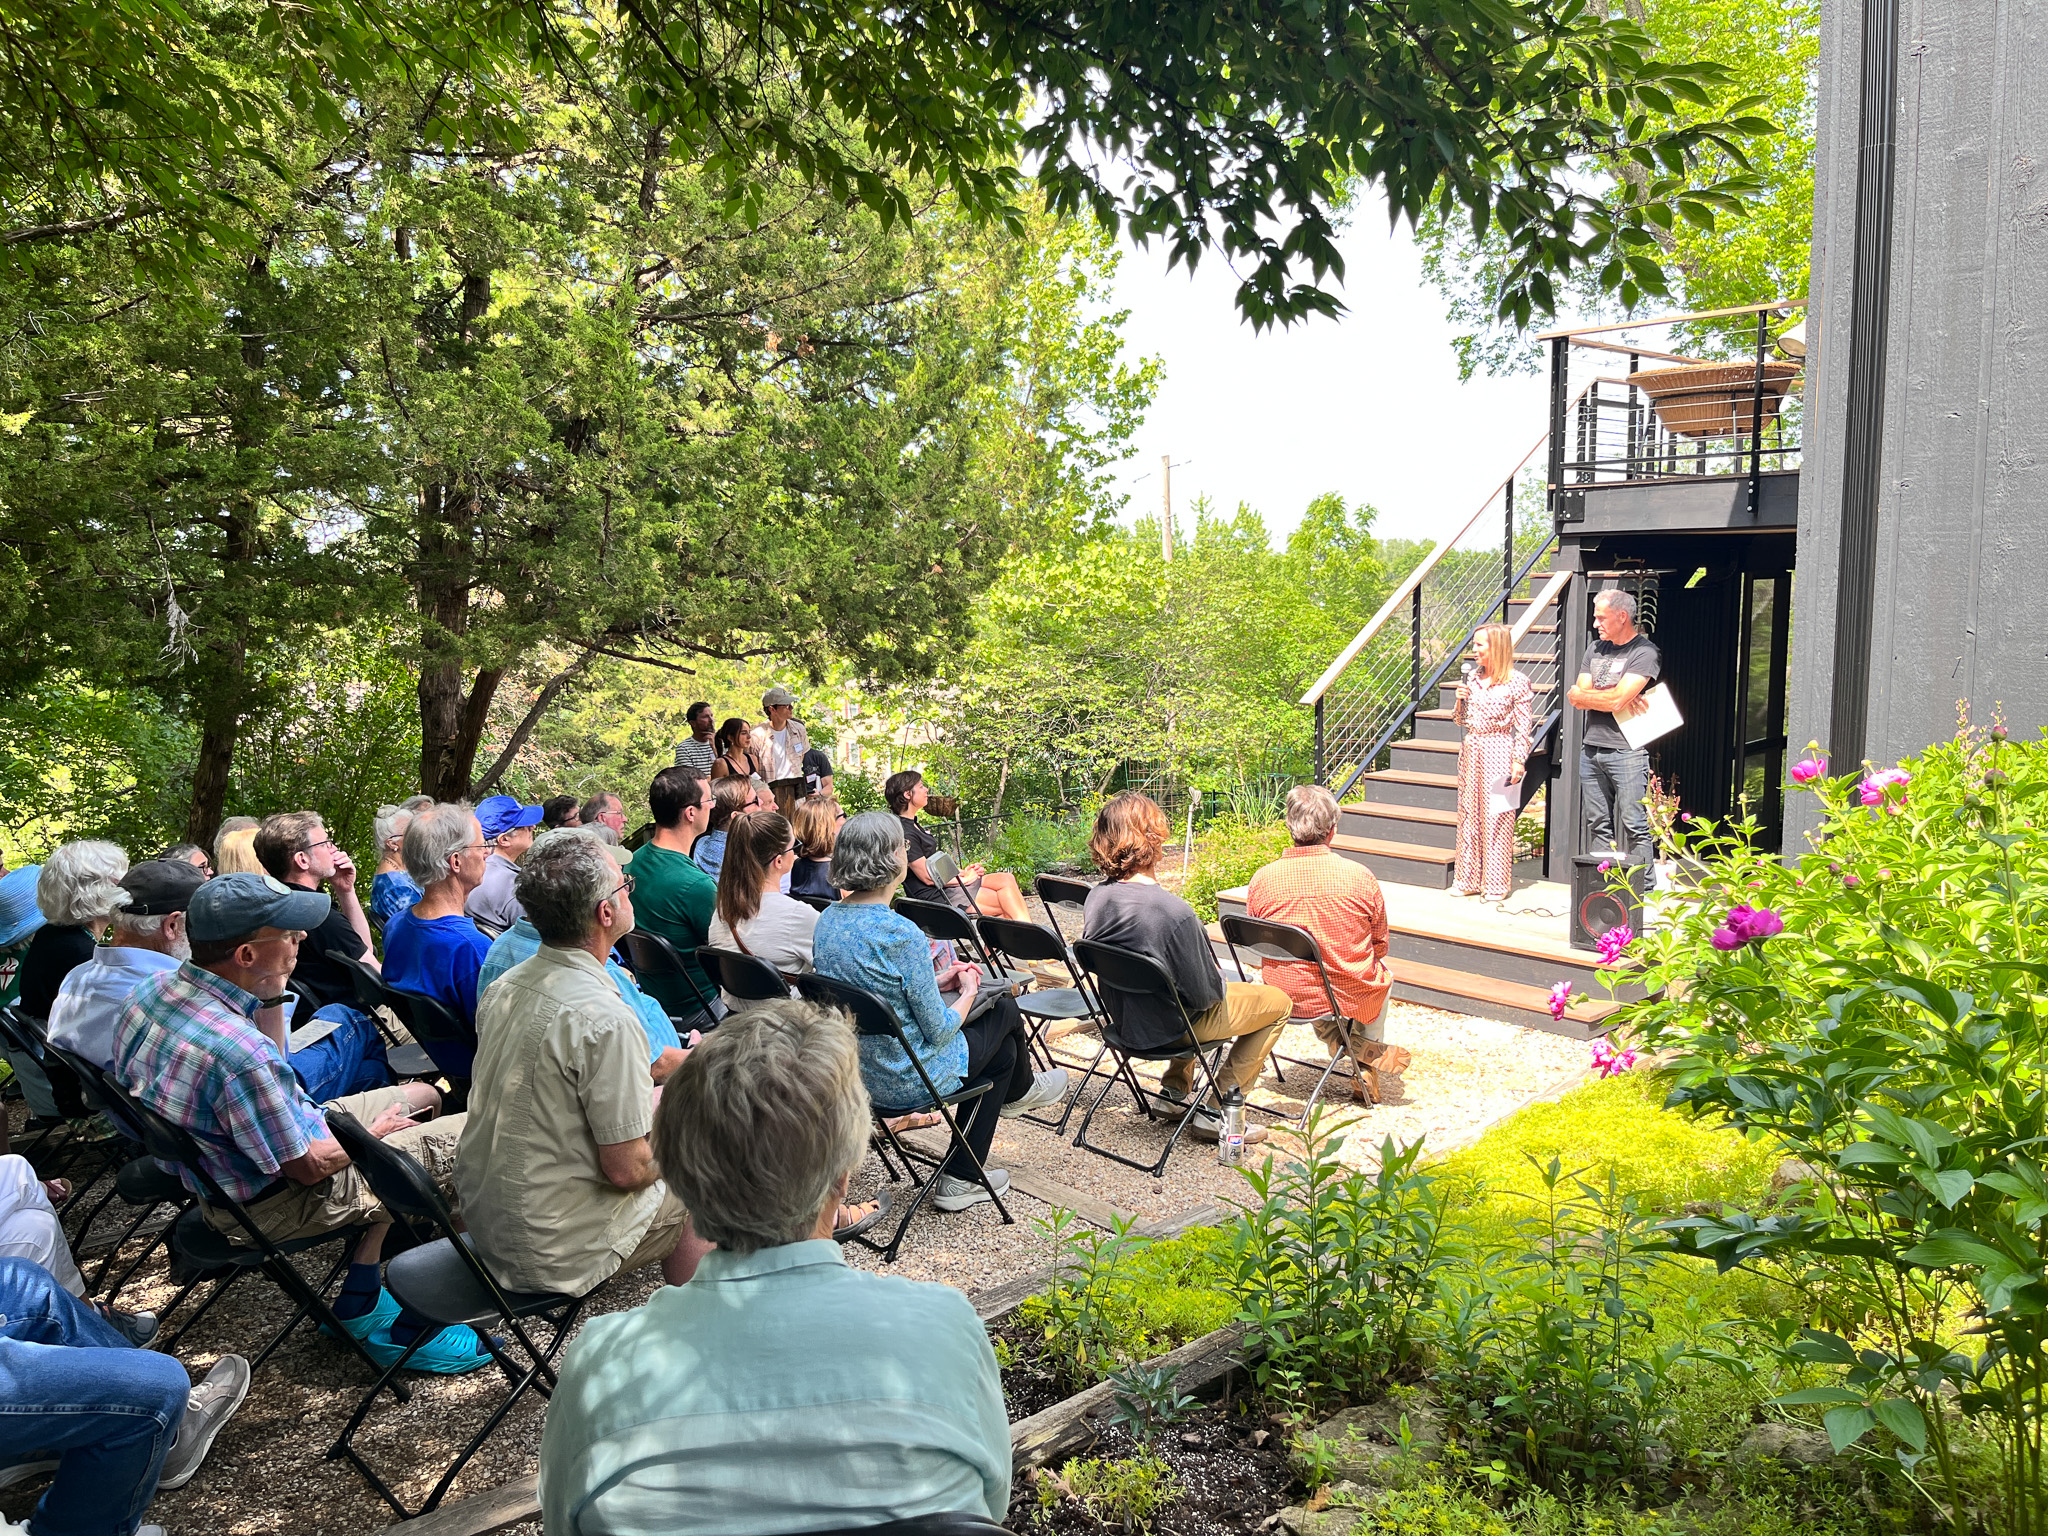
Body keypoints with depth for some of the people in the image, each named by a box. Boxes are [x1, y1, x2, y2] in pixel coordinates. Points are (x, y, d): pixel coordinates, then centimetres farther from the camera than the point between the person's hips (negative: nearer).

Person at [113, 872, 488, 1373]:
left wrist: (272, 994, -2)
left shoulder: (154, 989, -6)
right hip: (269, 1205, -9)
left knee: (423, 1096, 20)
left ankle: (359, 1297, 24)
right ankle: (411, 1328, 5)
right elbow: (309, 1166, -23)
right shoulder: (236, 1051, -35)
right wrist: (375, 1131, -4)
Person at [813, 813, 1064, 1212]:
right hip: (910, 1082, -7)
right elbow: (938, 1029, -21)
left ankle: (960, 1179, 33)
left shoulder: (827, 920, -4)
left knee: (1002, 1048, 26)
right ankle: (1021, 1089, 50)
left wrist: (938, 979, 12)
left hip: (856, 1072, 8)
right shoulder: (900, 933, -29)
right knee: (1003, 1008, 17)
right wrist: (969, 994, -1)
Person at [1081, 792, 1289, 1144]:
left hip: (1124, 1021, 8)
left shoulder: (1095, 898, -12)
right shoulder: (1174, 913, -33)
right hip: (1167, 1030, -8)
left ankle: (1174, 1089, 34)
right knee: (1278, 1002, 13)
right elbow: (1205, 995, -23)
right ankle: (1217, 1112, 10)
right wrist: (1222, 984, 1)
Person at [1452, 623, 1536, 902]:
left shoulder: (1516, 682, -8)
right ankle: (1469, 879, 18)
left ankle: (1496, 884, 6)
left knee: (1497, 817, -2)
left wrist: (1518, 761, -12)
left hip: (1498, 751, -6)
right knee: (1469, 814, 9)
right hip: (1471, 749, 6)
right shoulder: (1473, 678, 9)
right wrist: (1460, 701, -3)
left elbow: (1523, 725, -7)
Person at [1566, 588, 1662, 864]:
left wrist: (1585, 694, 1)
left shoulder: (1644, 652, -6)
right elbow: (1575, 698, 8)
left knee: (1634, 826, -7)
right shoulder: (1596, 649, 16)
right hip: (1590, 748, 7)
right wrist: (1614, 697, -6)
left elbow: (1615, 700, -16)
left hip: (1626, 751, -7)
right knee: (1598, 826, 7)